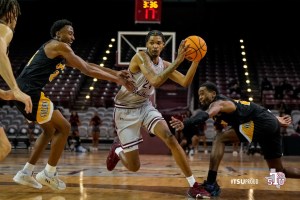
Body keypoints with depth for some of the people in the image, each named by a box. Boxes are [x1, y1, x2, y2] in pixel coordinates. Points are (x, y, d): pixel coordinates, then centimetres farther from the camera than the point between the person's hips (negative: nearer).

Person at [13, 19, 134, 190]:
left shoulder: (60, 53, 24)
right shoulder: (59, 46, -6)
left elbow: (88, 65, 26)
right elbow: (87, 70, -8)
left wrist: (115, 73, 19)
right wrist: (117, 80, -3)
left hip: (25, 92, 10)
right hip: (31, 92, -10)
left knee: (51, 130, 22)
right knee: (64, 128, -2)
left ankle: (26, 173, 22)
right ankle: (48, 174, 5)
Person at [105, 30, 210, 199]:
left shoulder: (164, 64, -1)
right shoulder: (140, 57, -21)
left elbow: (185, 83, -11)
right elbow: (156, 81, -36)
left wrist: (196, 60, -22)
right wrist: (177, 61, -41)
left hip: (145, 106, 5)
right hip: (126, 110, -5)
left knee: (171, 139, -20)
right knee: (134, 167, -1)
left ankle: (193, 186, -14)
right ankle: (117, 150, 36)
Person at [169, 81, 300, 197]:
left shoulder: (219, 103, -9)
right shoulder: (226, 105, 21)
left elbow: (205, 115, -31)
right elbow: (245, 111, 25)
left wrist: (184, 124, -48)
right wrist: (275, 120, 28)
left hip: (261, 123, -10)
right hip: (269, 123, 10)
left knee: (220, 138, -12)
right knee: (279, 172, 20)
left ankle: (211, 184, -19)